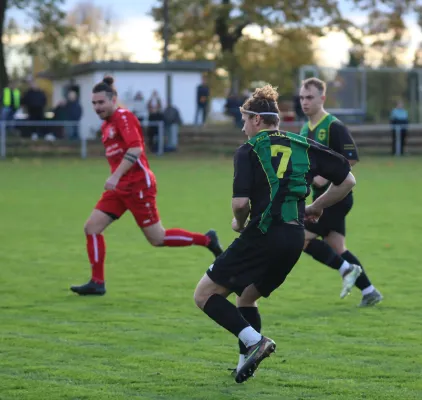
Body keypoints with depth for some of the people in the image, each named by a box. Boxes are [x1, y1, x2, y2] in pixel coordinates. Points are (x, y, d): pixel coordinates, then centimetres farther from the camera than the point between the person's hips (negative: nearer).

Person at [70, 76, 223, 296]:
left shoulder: (123, 117, -12)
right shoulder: (106, 125, 15)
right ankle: (97, 283, 1)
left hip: (138, 185, -9)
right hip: (120, 187, 9)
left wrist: (116, 176, -28)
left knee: (157, 239, -3)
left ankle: (207, 240, 13)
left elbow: (135, 149, -24)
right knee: (92, 227, -2)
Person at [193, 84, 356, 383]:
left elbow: (240, 202, -14)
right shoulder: (305, 147, 13)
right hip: (295, 241, 7)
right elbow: (347, 180, 14)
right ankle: (247, 363, 19)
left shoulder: (249, 150, -3)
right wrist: (315, 208, 22)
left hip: (262, 236, -7)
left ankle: (254, 340, -14)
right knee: (248, 298, 27)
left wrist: (240, 223, 7)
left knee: (205, 295, 2)